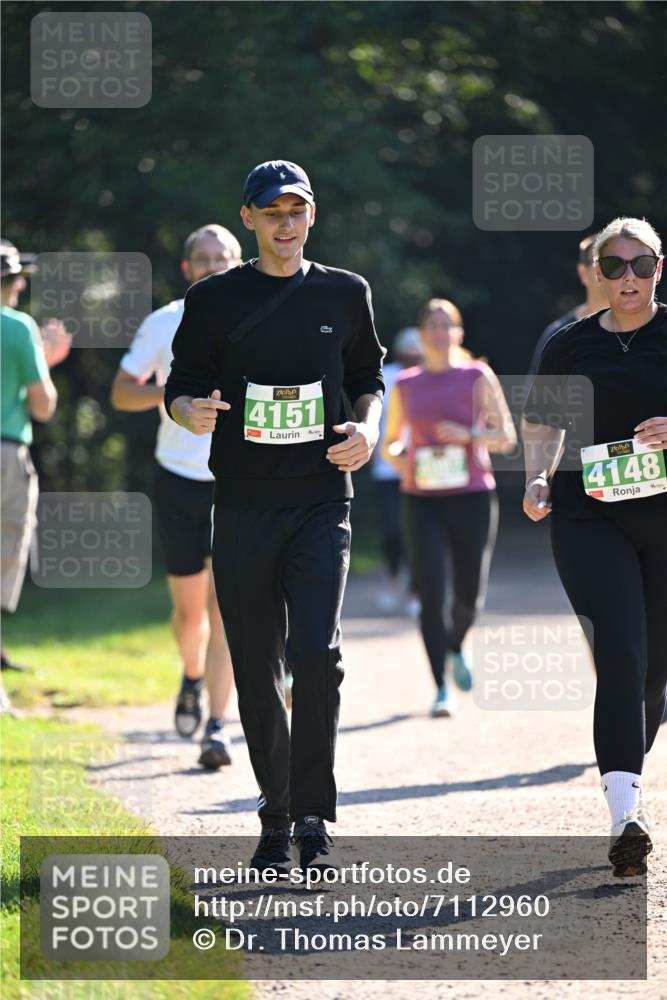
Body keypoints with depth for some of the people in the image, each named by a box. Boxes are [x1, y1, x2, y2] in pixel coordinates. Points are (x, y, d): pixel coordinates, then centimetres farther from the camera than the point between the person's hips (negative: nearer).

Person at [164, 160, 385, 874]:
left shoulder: (345, 294, 10)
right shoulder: (215, 299, 7)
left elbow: (368, 380, 19)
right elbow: (180, 389, 8)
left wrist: (368, 428, -2)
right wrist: (192, 411, -15)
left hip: (321, 501, -1)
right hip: (243, 507, 1)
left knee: (317, 653, -17)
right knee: (256, 668, 2)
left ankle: (313, 818, -8)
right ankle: (276, 818, 16)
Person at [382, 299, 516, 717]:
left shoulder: (478, 377, 3)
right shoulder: (405, 385, 10)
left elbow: (506, 437, 0)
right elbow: (389, 442, 19)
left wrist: (468, 434, -17)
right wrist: (397, 457, -4)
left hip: (472, 497, -1)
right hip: (422, 500, 1)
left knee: (470, 595, 5)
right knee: (431, 594, -10)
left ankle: (456, 646, 40)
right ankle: (442, 688, -7)